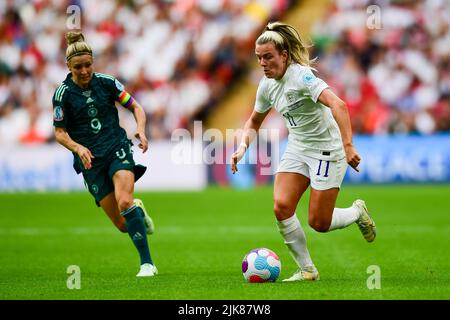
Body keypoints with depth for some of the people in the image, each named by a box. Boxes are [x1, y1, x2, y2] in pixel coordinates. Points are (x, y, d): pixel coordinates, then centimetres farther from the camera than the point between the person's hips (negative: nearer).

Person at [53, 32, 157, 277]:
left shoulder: (106, 82, -1)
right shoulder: (63, 94, -4)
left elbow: (135, 107, 8)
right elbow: (59, 132, 1)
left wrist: (141, 130, -11)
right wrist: (78, 148, -19)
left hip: (117, 148, -1)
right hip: (91, 160, 1)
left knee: (124, 202, -29)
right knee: (123, 225, -4)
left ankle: (147, 263, -24)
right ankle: (138, 210, 35)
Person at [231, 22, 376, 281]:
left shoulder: (301, 75, -23)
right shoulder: (267, 86, 1)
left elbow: (337, 104, -37)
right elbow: (254, 122, 19)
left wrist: (348, 145, -46)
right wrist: (243, 146, -1)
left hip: (327, 150, -7)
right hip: (297, 149, 7)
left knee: (319, 223, -6)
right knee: (282, 207, -13)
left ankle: (357, 212, 27)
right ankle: (307, 270, 1)